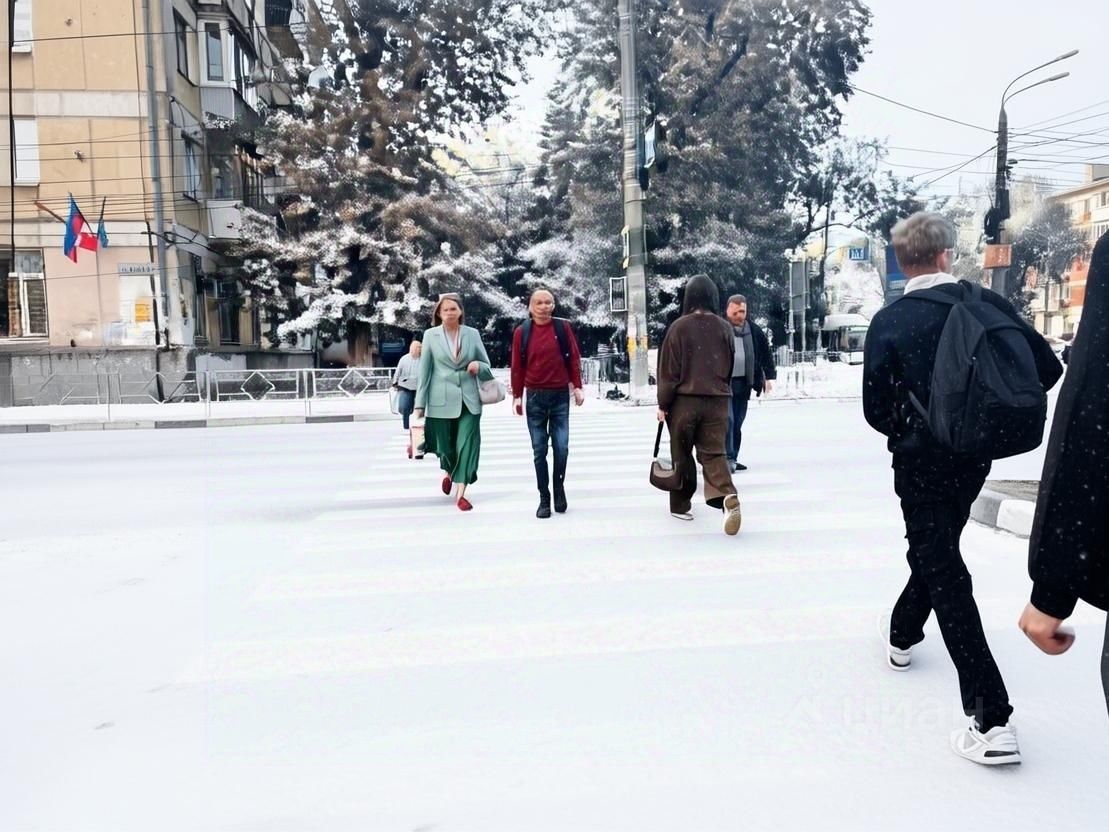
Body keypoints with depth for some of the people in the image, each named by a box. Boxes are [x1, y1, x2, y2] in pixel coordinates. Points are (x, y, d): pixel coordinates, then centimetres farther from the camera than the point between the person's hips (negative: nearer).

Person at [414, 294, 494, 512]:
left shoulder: (473, 334, 4)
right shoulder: (430, 335, 2)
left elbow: (487, 367, 10)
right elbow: (424, 372, 2)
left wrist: (479, 366, -14)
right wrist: (420, 404, 0)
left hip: (468, 400, 1)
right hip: (441, 401, 0)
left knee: (467, 445, -6)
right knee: (445, 445, 10)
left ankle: (461, 493, 1)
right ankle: (449, 473, 43)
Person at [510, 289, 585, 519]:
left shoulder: (563, 327, 3)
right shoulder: (521, 332, 3)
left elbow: (574, 358, 4)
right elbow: (517, 366, 4)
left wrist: (577, 387, -1)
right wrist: (517, 396, 1)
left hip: (560, 395, 0)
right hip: (535, 397, 0)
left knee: (561, 447, -2)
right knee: (539, 451, 3)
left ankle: (559, 488, 21)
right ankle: (544, 498, 11)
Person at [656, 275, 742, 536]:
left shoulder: (680, 326, -8)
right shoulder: (724, 327, 2)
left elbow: (669, 369, -7)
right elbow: (730, 366, 11)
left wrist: (663, 403, 0)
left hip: (685, 399, -2)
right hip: (718, 400, 2)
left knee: (681, 454, 12)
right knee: (714, 452, 3)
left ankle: (681, 505, 21)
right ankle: (728, 497, -21)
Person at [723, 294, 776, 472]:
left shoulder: (754, 330, 8)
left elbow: (765, 353, 15)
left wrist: (769, 376, 10)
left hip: (743, 383, 5)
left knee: (737, 423, 10)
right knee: (727, 420, -14)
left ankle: (733, 459, 18)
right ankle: (728, 458, -11)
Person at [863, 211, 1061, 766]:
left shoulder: (889, 322, -11)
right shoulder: (986, 303, -4)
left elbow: (875, 408, -13)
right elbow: (1047, 368, -3)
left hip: (921, 460, -4)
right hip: (976, 455, 4)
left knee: (943, 572, 0)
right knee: (939, 549, 26)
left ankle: (991, 719, -5)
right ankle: (903, 634, 47)